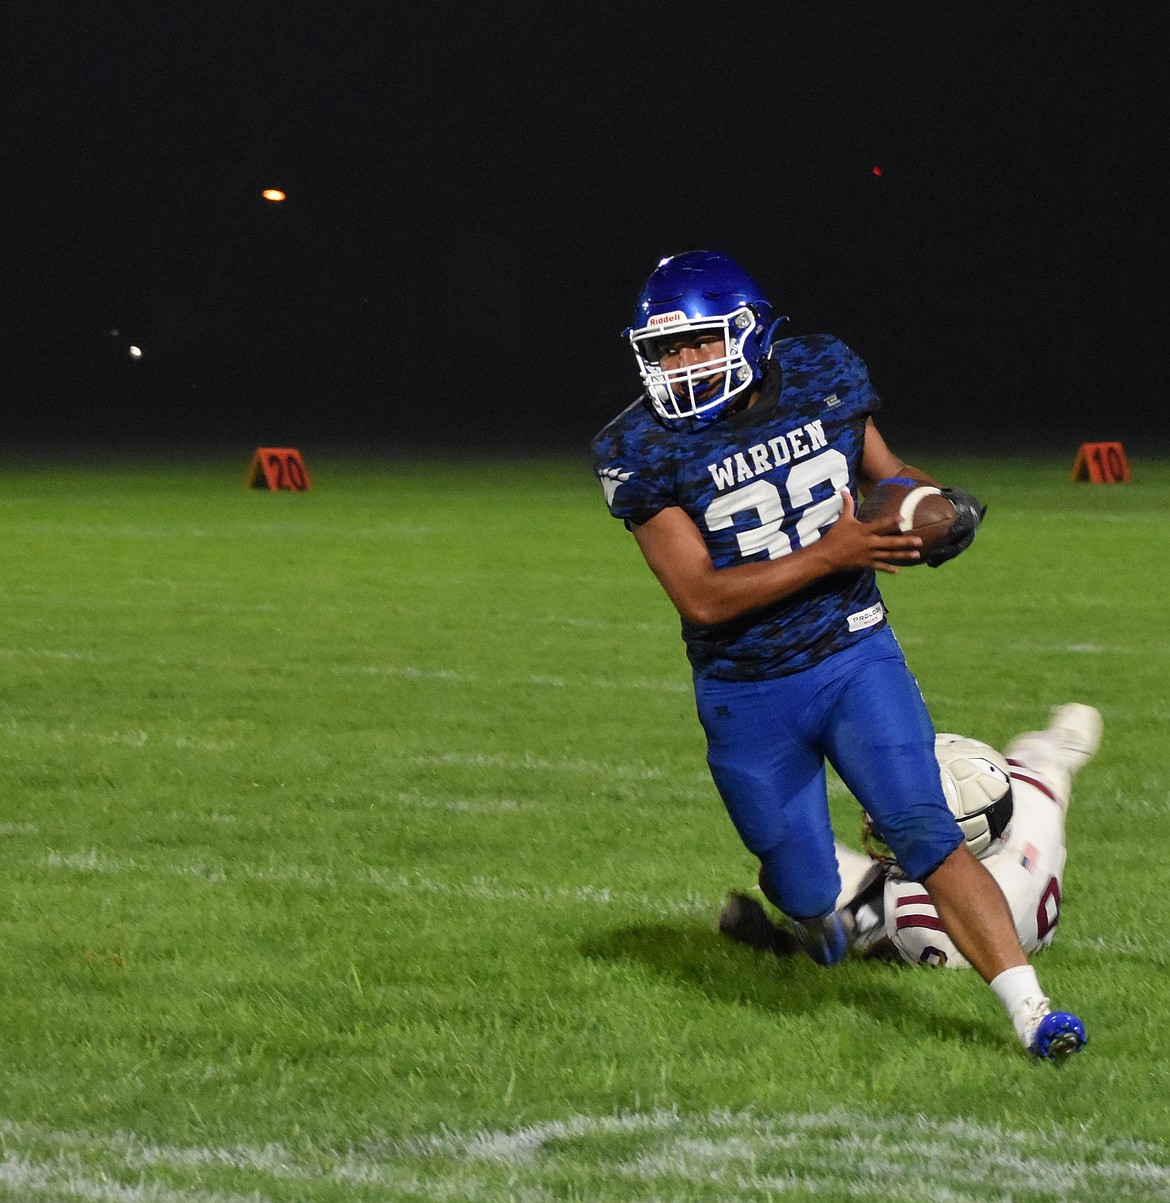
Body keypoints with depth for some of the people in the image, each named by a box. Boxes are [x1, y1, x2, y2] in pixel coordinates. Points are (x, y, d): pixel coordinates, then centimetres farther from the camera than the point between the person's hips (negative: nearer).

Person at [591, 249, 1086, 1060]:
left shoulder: (822, 378, -5)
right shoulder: (645, 451, -15)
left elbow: (882, 469, 14)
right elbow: (702, 598, -21)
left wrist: (932, 500, -11)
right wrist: (830, 552, -30)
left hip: (856, 657, 1)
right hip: (748, 696, -1)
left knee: (926, 832, -16)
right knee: (809, 895, 7)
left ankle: (1029, 1010, -18)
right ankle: (806, 909, 45)